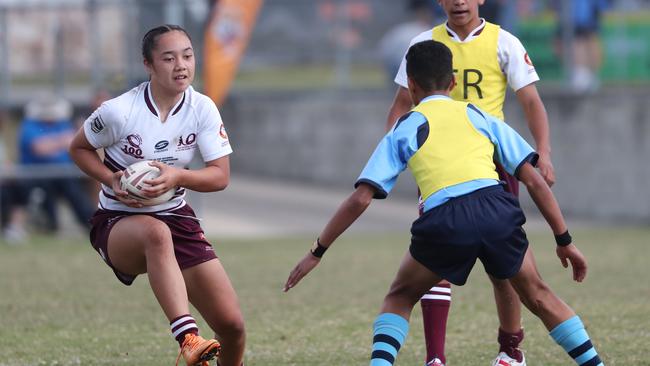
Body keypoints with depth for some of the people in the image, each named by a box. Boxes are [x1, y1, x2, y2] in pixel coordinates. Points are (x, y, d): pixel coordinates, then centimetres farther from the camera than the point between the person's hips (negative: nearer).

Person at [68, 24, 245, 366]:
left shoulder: (203, 108, -6)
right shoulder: (119, 111, -16)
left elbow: (220, 175, -7)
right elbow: (78, 148, 1)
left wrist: (177, 176, -27)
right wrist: (112, 180, -17)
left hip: (175, 215, 4)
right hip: (118, 221, -4)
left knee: (232, 325, -6)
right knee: (157, 233, -44)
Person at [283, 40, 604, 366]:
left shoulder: (403, 130, 21)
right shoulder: (480, 116, 25)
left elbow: (360, 199, 13)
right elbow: (534, 180, 19)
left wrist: (317, 252, 20)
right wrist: (564, 240, 23)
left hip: (444, 220, -2)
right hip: (496, 210, 2)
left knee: (400, 298, 22)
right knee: (538, 296, 23)